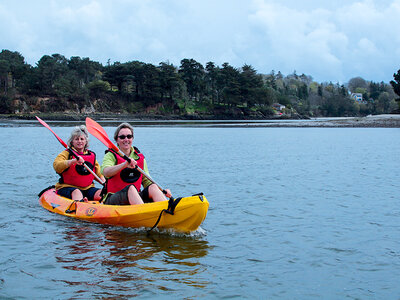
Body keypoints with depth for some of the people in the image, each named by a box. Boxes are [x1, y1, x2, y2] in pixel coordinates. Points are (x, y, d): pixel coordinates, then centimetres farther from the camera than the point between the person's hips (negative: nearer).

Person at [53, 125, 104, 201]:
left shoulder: (92, 155, 17)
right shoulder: (66, 154, 1)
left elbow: (99, 174, 23)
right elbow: (56, 166, -20)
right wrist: (73, 161, -35)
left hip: (87, 188, 5)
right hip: (67, 187, -5)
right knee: (77, 192, -37)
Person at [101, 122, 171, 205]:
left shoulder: (140, 157, 14)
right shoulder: (111, 156, 0)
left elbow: (146, 181, 13)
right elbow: (105, 172, -22)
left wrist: (162, 191, -5)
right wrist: (125, 164, -39)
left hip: (136, 198, 4)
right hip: (112, 200, -4)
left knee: (153, 187, -22)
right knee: (131, 188, -33)